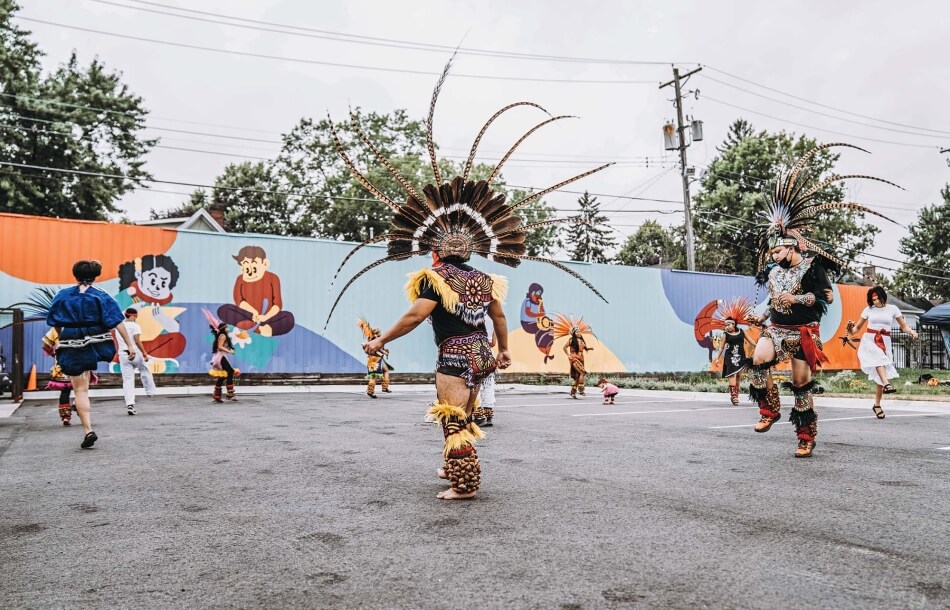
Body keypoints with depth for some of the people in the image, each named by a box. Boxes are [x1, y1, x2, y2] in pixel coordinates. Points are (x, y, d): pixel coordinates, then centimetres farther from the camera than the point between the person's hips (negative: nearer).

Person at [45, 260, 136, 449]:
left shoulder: (62, 295, 3)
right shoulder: (102, 297, -3)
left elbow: (54, 323, 9)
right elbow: (117, 323, -10)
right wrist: (130, 345, -11)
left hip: (71, 348, 0)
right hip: (96, 345, 1)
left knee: (80, 390, 2)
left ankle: (88, 430, -6)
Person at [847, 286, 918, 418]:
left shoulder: (892, 309, 6)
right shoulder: (868, 310, 6)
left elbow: (904, 326, 7)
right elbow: (858, 327, 12)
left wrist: (912, 331, -13)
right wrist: (851, 330, -10)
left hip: (884, 343, 1)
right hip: (869, 340, -1)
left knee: (879, 375, -2)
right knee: (878, 358, -36)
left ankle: (877, 405, 9)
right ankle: (886, 384, -50)